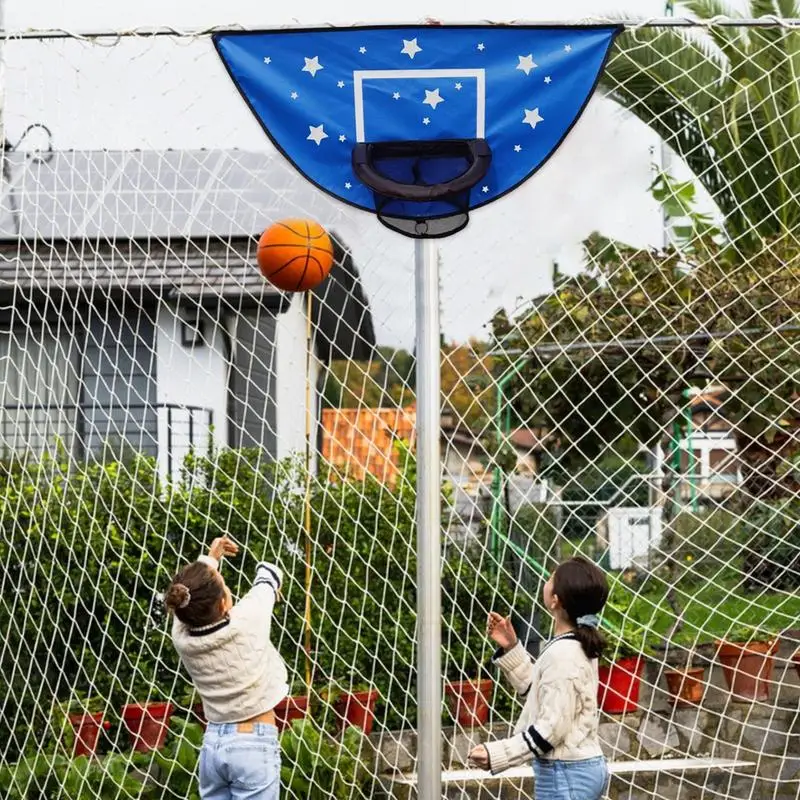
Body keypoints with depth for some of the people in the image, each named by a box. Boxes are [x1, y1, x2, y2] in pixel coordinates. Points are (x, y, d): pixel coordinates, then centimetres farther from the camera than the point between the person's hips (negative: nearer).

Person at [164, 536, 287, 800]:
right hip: (254, 746, -5)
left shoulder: (182, 638, -4)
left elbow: (192, 594, 20)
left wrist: (210, 559, 35)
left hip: (213, 745, 5)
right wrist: (265, 567, 31)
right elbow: (269, 577, 8)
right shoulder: (247, 620, -14)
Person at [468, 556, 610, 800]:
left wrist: (496, 754, -21)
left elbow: (551, 728, -21)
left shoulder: (562, 655, -21)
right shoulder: (577, 645, 9)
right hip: (586, 767, 10)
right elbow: (537, 689, 23)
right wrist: (510, 648, 14)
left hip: (564, 774, -10)